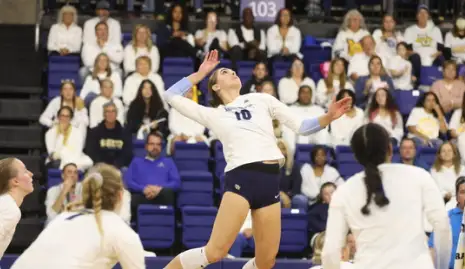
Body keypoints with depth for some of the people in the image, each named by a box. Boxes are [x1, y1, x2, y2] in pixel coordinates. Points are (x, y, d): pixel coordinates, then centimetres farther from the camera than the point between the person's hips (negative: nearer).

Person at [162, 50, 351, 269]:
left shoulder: (262, 100, 20)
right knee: (214, 251, -14)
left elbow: (300, 126, 18)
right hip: (240, 179, -3)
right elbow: (171, 96, 16)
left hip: (270, 181, 3)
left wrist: (329, 117, 3)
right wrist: (200, 73, 19)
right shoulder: (213, 114, 15)